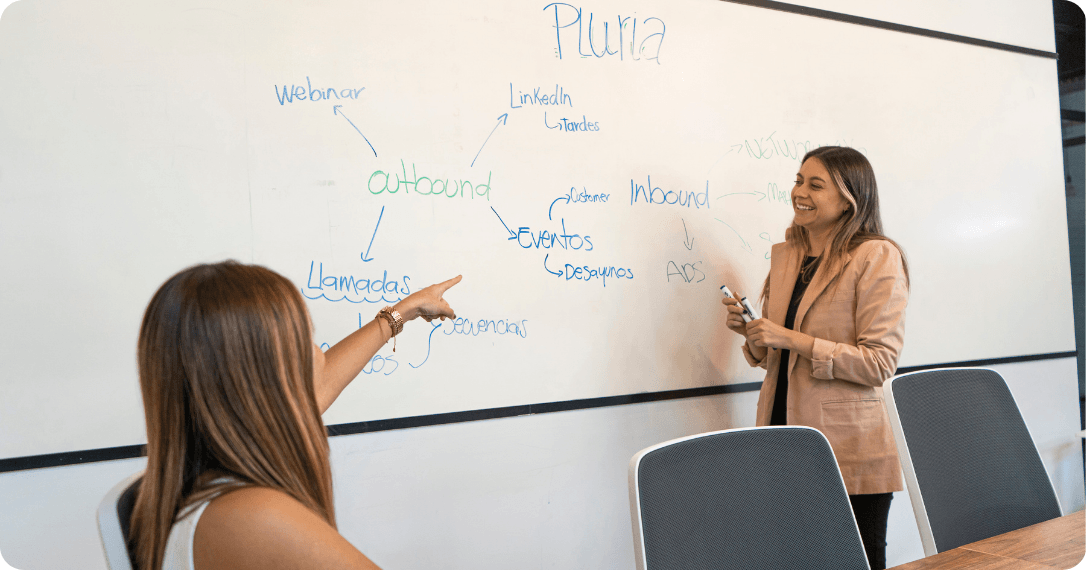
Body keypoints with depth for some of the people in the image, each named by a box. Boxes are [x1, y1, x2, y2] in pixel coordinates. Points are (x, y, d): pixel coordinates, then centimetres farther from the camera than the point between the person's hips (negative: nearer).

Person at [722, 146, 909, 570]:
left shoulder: (877, 257, -8)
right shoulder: (784, 256, 12)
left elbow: (879, 363, -14)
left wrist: (792, 339, -18)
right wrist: (750, 332, -2)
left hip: (850, 453, -5)